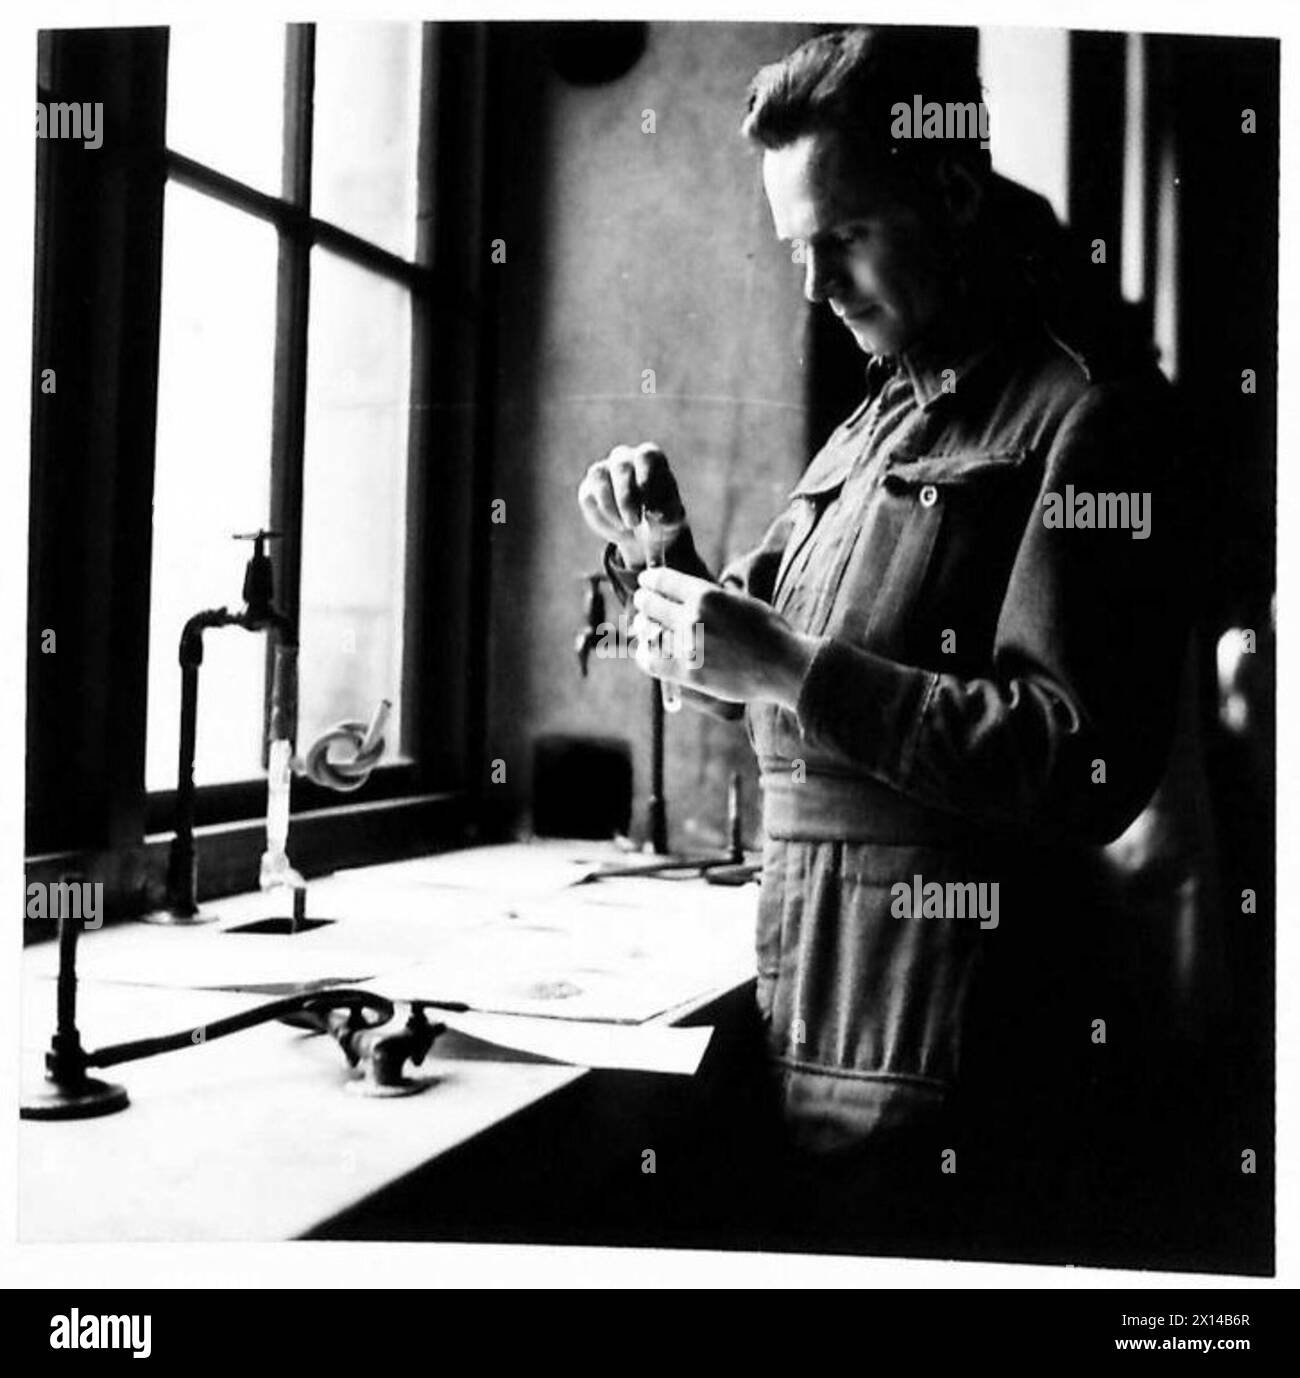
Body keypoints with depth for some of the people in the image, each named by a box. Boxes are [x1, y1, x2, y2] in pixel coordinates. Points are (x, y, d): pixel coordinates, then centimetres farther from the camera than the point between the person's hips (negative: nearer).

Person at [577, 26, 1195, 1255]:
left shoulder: (1086, 412, -10)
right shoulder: (878, 417, 16)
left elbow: (1089, 767, -20)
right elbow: (747, 686, 22)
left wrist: (792, 670, -22)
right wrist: (660, 553, 3)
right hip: (811, 1002, 8)